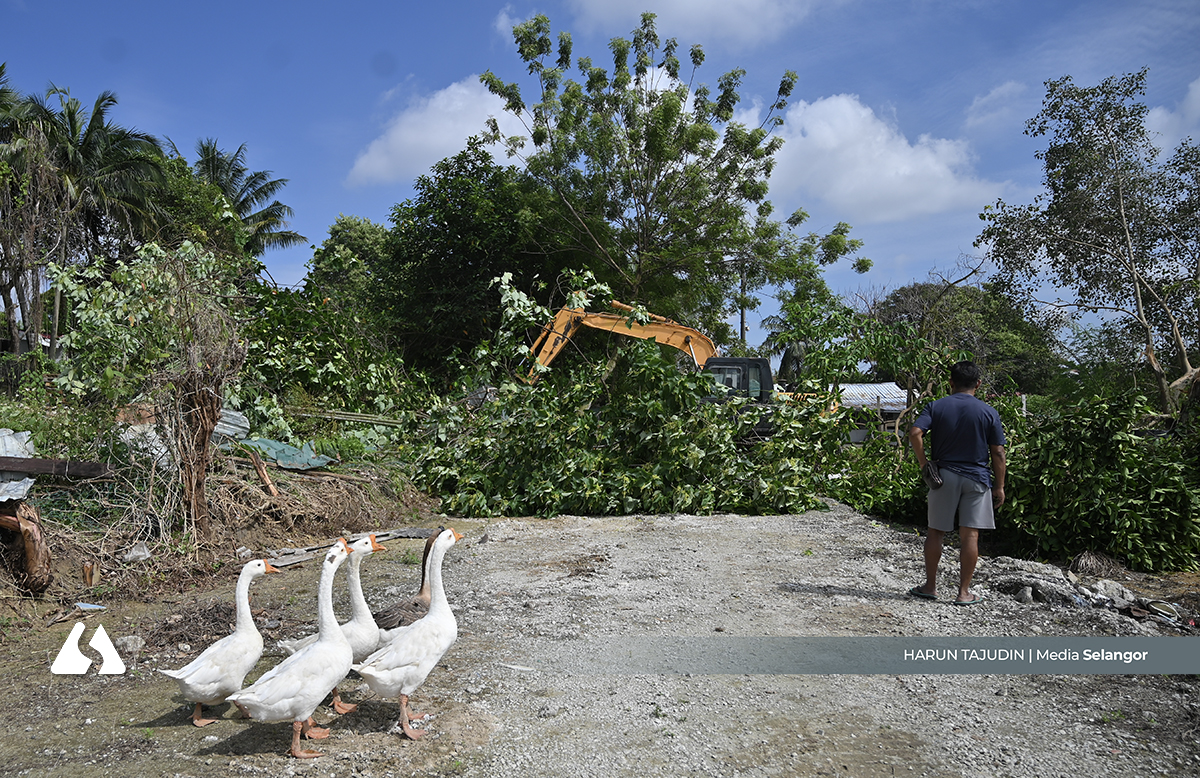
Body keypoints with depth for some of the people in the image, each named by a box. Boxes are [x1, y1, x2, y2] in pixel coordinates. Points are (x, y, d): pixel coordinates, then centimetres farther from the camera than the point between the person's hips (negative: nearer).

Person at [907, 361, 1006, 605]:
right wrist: (999, 486, 4)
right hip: (976, 478, 0)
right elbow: (997, 452, -1)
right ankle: (964, 592, 8)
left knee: (936, 532, 11)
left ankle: (930, 586, 18)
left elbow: (915, 433, -16)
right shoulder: (989, 412, 0)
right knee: (970, 535, 3)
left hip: (944, 475, 0)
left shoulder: (936, 406, -1)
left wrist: (923, 463, -6)